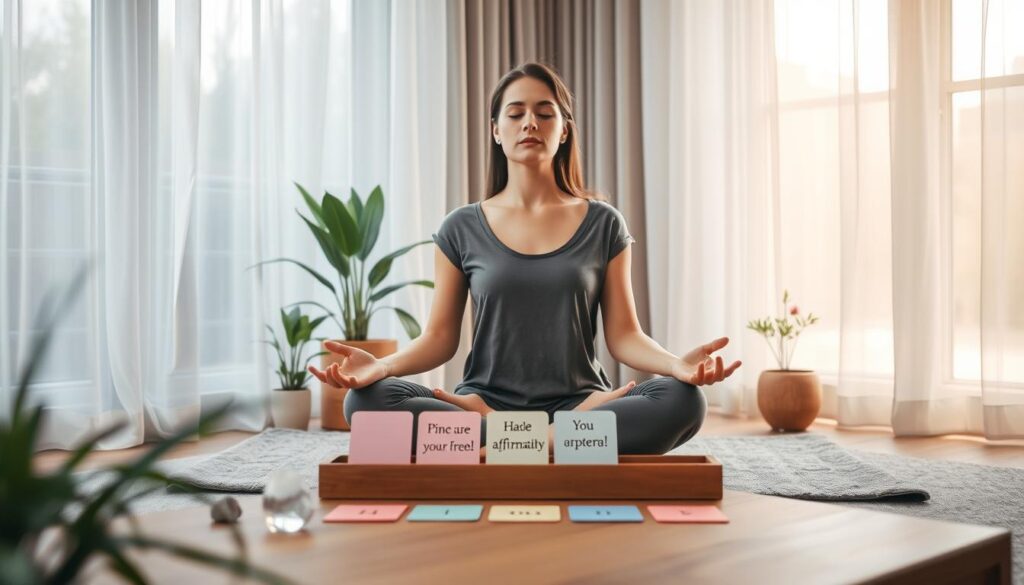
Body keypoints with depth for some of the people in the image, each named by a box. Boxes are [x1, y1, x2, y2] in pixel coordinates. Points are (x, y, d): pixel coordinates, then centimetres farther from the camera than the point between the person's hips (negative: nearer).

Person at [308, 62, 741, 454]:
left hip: (577, 403, 0)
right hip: (486, 402, 1)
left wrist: (678, 364, -20)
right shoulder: (462, 229, 7)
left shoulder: (602, 224, 7)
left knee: (682, 400, -29)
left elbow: (623, 335, 2)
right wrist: (381, 366, -18)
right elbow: (439, 338, 4)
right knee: (367, 399, -28)